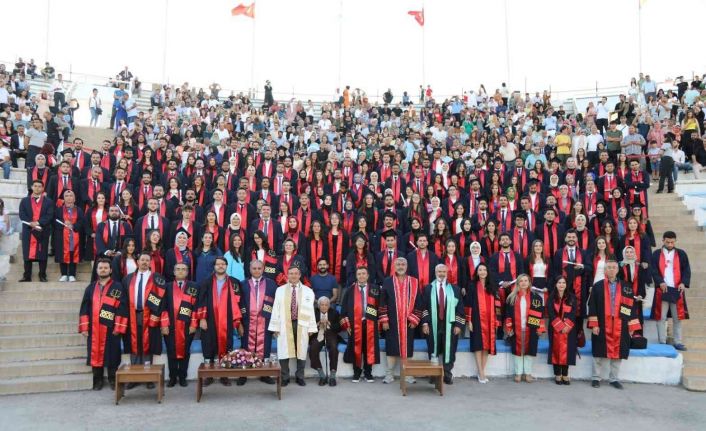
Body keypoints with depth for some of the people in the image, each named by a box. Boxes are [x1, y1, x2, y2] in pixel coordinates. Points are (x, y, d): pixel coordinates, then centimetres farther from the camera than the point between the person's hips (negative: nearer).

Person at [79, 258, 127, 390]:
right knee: (95, 353, 7)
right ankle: (98, 380, 19)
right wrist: (84, 327, 0)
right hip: (94, 329, 3)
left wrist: (118, 327, -12)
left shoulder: (118, 287, 0)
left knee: (112, 354, 2)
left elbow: (122, 308, -6)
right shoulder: (90, 288, 11)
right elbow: (84, 309, 9)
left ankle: (113, 379, 15)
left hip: (111, 328, -3)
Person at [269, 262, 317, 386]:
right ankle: (284, 377, 16)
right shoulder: (280, 290, 5)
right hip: (285, 325, 0)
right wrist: (275, 327, -3)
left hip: (301, 325, 0)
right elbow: (276, 309, 2)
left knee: (301, 352, 8)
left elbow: (310, 311, 1)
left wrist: (311, 328, -3)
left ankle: (300, 377, 22)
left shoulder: (308, 291, 4)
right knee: (284, 352, 2)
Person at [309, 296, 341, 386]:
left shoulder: (334, 312, 10)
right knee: (312, 349, -30)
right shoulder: (314, 312, 8)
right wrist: (318, 324, -14)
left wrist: (329, 324, -11)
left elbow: (338, 328, 4)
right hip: (318, 336, 0)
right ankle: (321, 375, -15)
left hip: (330, 335, 0)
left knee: (334, 348, -32)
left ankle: (332, 376, -19)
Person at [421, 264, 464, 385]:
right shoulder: (428, 288, 5)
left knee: (449, 350, 2)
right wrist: (425, 323, -7)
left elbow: (460, 308, 4)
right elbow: (424, 307, 2)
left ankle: (447, 374, 12)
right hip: (433, 325, 0)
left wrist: (458, 325, -3)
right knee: (433, 351, 5)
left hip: (449, 325, 0)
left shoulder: (455, 289, 6)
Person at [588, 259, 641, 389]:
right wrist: (594, 324, -8)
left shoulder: (625, 287, 8)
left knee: (617, 352, 6)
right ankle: (596, 378, 13)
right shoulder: (597, 286, 2)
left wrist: (632, 326, 3)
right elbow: (592, 307, -1)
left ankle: (614, 379, 18)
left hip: (620, 326, 2)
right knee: (600, 352, 2)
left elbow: (631, 307, 7)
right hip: (602, 325, -2)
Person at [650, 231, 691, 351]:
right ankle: (662, 342, 8)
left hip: (677, 289, 1)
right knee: (661, 317, 0)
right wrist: (660, 282, -18)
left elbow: (687, 270, 4)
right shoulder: (656, 254, 3)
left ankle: (677, 342, 15)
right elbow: (653, 270, -2)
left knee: (677, 317, 6)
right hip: (662, 289, -1)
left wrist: (683, 283, -12)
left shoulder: (681, 254, 7)